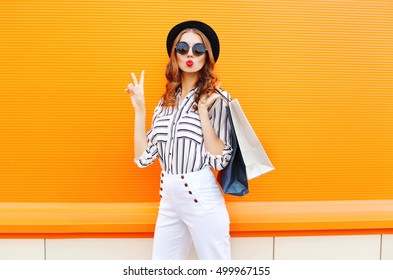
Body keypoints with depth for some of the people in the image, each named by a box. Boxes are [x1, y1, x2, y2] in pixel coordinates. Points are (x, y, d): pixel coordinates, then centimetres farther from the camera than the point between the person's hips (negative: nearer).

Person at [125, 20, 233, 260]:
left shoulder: (216, 97, -6)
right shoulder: (166, 102, 10)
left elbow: (220, 161, -14)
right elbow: (143, 158, 3)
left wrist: (202, 111, -20)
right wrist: (140, 109, -1)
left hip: (202, 198, -5)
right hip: (168, 198, 6)